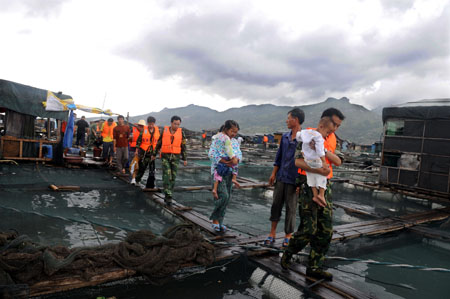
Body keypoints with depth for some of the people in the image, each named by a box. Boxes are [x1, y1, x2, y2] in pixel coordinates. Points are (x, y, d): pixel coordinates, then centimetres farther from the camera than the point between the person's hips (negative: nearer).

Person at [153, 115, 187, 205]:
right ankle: (168, 196, -17)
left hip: (175, 157, 1)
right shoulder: (165, 130, -1)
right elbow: (159, 143, 8)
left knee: (172, 177, 2)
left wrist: (185, 159, 0)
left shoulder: (181, 132, -1)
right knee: (167, 175, -15)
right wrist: (154, 154, 14)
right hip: (165, 156, -1)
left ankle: (167, 196, 15)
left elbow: (183, 146, 2)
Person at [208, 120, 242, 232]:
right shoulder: (217, 139, -8)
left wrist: (236, 159, -18)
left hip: (229, 172, 7)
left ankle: (220, 222, 21)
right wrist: (224, 161, -24)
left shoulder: (235, 141, 12)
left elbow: (239, 153, 5)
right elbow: (211, 154, -17)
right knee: (223, 196, -16)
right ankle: (215, 219, 3)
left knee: (227, 197, 8)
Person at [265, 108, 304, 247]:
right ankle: (272, 233, 22)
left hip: (293, 180, -5)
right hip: (281, 177, 5)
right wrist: (273, 173, 11)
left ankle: (288, 236, 22)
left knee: (291, 208, 6)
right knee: (276, 205, 10)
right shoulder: (285, 136, 8)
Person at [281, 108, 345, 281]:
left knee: (325, 231, 6)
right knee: (308, 229, -7)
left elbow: (338, 162, 1)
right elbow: (298, 161, -20)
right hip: (309, 186, -7)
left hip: (325, 187, 7)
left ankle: (314, 268, 19)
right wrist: (319, 170, -31)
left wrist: (325, 151, -15)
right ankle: (288, 254, 20)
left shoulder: (332, 139, 12)